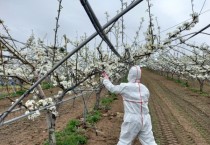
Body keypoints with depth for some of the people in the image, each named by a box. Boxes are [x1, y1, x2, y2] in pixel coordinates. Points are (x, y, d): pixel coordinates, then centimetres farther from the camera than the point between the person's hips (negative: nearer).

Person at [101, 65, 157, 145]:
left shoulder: (125, 87, -13)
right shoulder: (145, 89, 3)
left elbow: (111, 88, 2)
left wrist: (105, 78, 21)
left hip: (132, 120, -4)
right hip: (145, 120, 5)